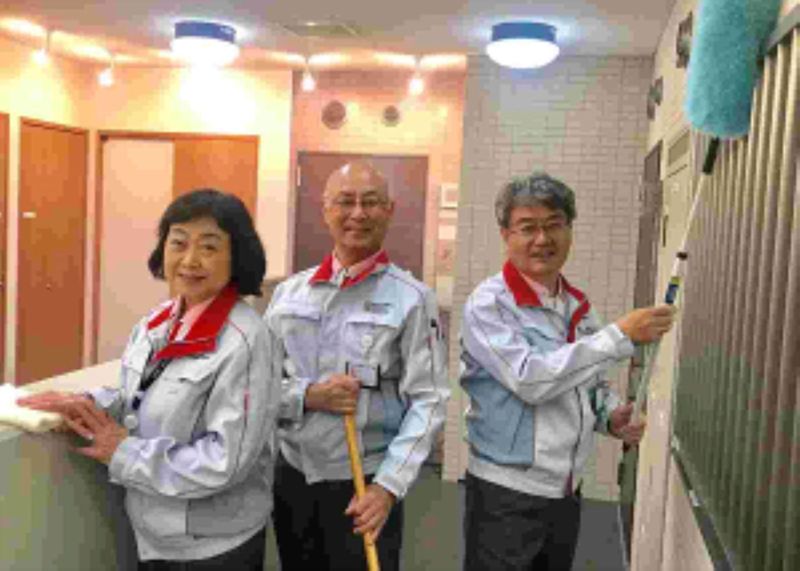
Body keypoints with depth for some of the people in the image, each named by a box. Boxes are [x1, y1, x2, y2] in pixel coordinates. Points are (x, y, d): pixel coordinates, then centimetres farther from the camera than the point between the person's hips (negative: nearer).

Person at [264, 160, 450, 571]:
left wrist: (388, 487, -19)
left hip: (365, 482, -3)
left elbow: (427, 401, -12)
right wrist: (308, 396, -14)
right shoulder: (289, 292, 3)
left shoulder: (411, 298, -9)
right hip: (291, 476, 4)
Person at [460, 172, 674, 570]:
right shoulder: (488, 303, -14)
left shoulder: (578, 306, 6)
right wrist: (621, 335, -24)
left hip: (567, 491, 6)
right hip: (505, 493, -6)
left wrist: (611, 416, -4)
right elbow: (529, 379, -26)